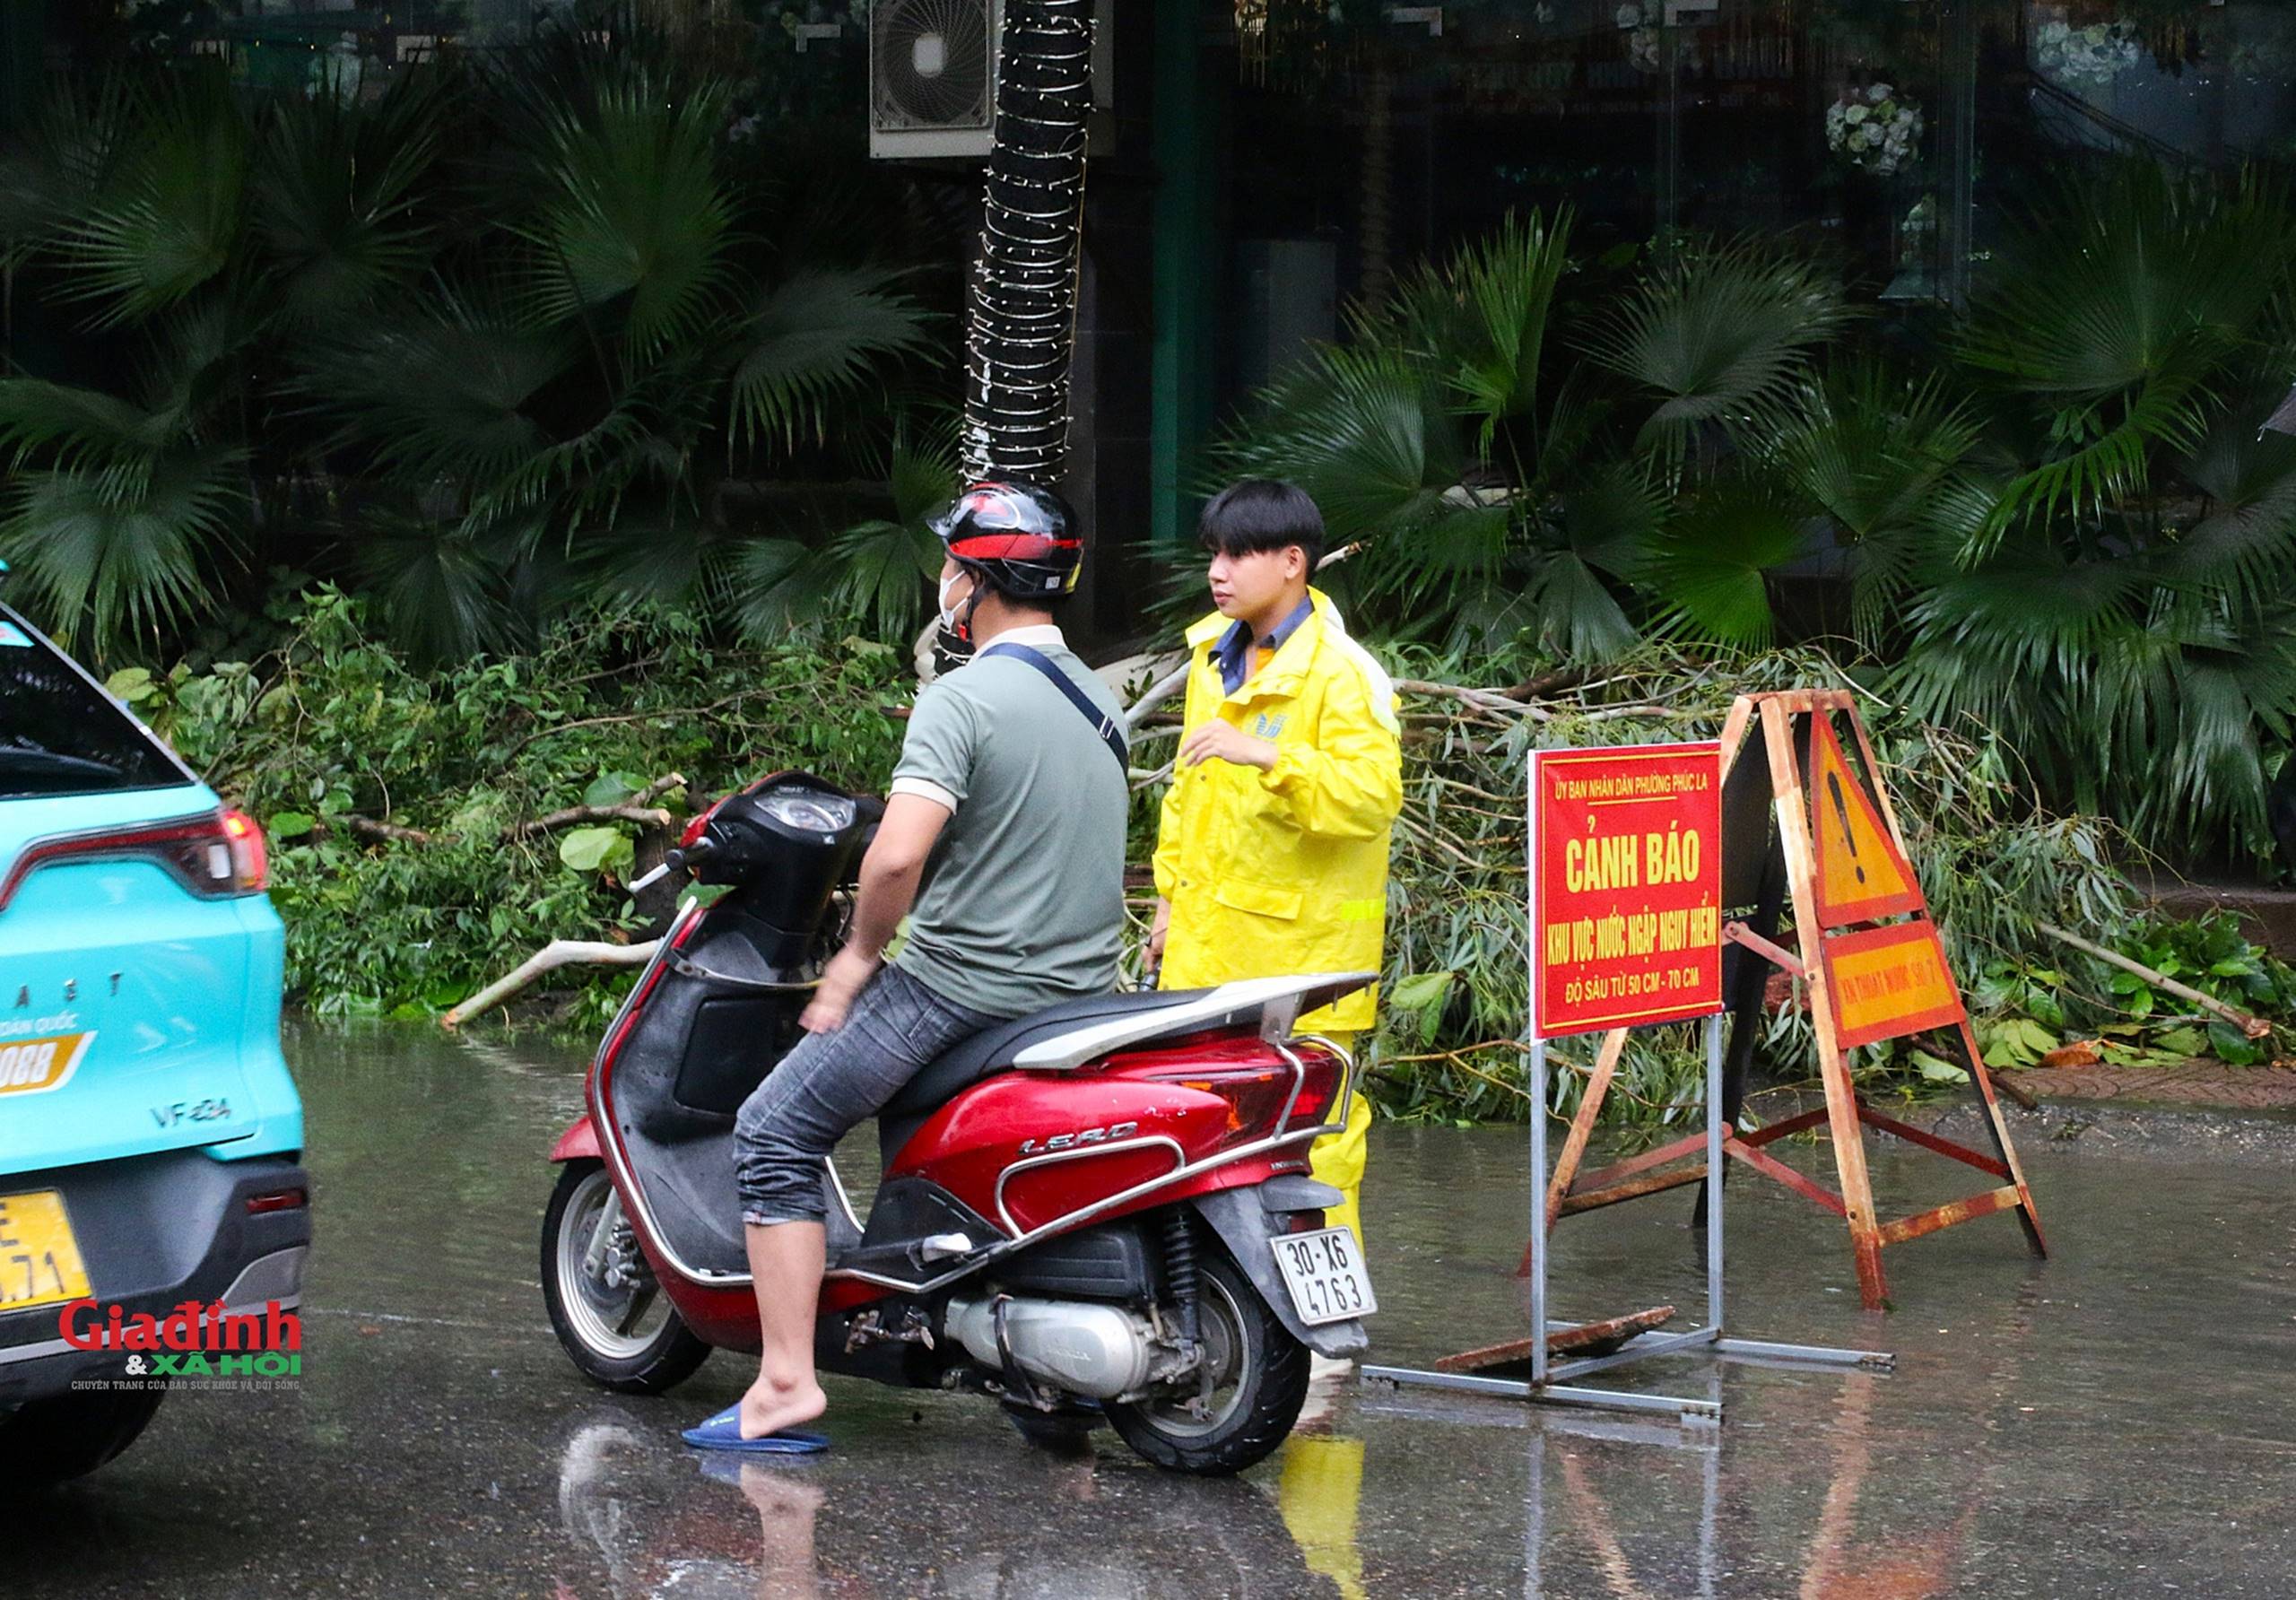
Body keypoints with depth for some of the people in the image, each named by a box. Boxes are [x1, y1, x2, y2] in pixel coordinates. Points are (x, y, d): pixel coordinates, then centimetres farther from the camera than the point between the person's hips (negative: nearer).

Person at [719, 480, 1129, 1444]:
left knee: (775, 1139, 2)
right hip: (1081, 995, 8)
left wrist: (862, 951, -9)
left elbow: (898, 853, -27)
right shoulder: (1099, 700, 11)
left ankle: (786, 1375, -7)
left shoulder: (963, 699, -15)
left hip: (959, 986, -8)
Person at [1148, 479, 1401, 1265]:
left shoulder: (1344, 674, -11)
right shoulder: (1212, 653, 15)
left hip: (1300, 946, -8)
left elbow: (1372, 797, -23)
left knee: (1309, 1127, -6)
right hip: (1206, 942, 8)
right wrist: (1171, 896, 24)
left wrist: (1267, 756, -33)